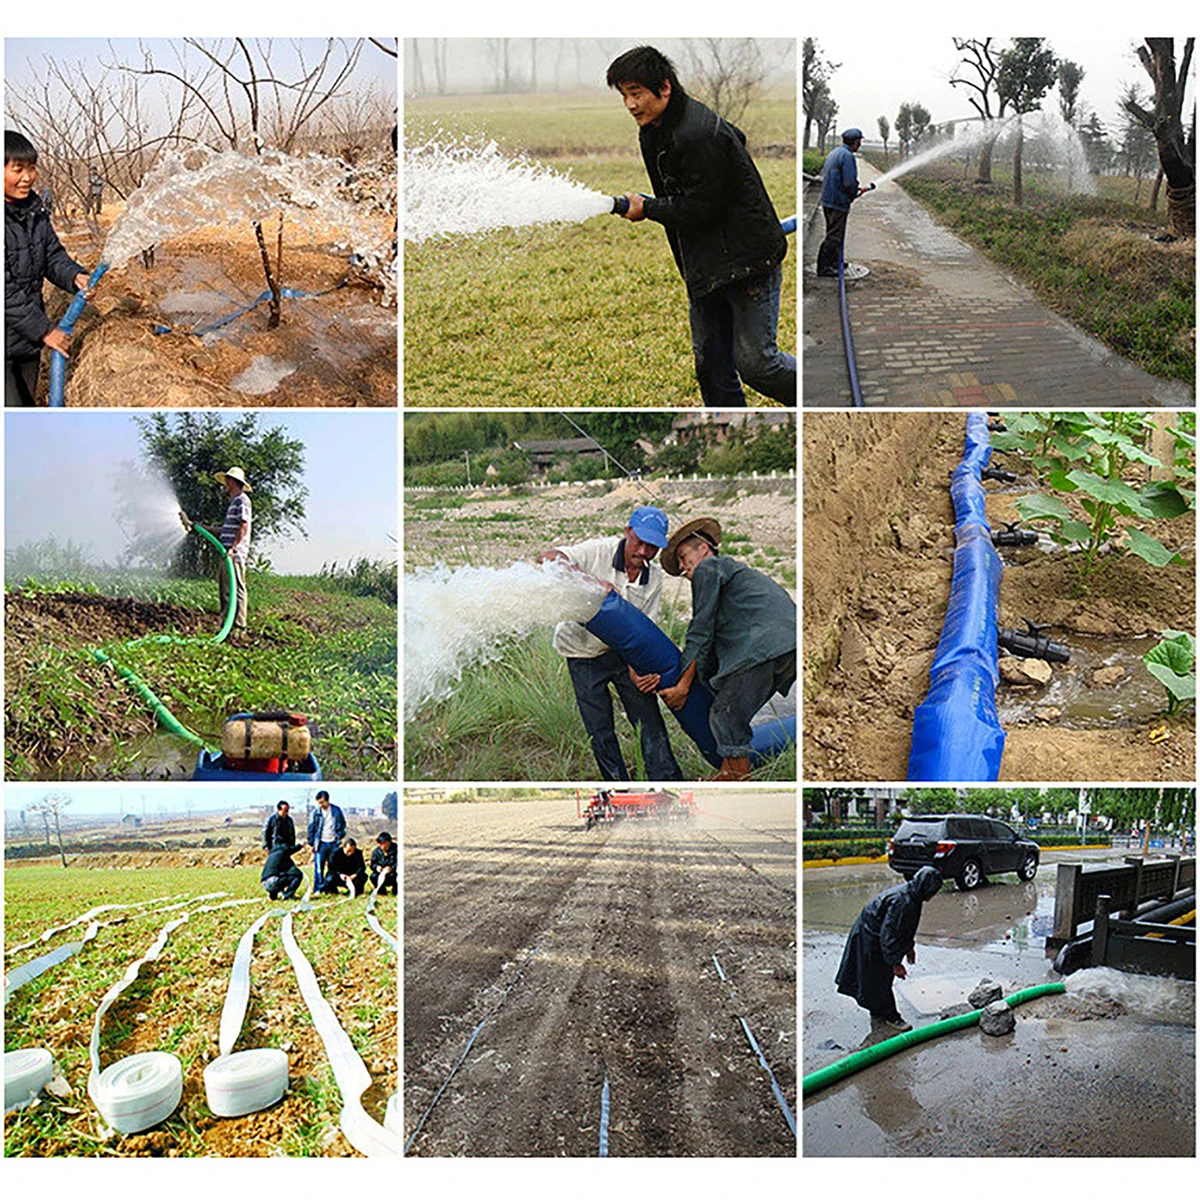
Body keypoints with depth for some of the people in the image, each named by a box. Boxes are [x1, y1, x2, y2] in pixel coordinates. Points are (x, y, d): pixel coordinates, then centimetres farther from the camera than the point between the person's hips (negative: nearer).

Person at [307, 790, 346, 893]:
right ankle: (318, 888, 0)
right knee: (319, 866, -7)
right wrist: (311, 843, 4)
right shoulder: (316, 812, 0)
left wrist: (339, 835, 0)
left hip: (333, 843, 1)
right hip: (321, 842, -1)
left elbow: (342, 824, 13)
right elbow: (311, 828, 6)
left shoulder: (336, 810, 2)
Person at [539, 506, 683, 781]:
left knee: (649, 718, 2)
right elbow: (548, 558, -32)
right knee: (600, 730, 0)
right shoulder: (599, 550, -21)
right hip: (583, 653, -3)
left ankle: (668, 782, 14)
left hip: (622, 650, 3)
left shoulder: (654, 578, -8)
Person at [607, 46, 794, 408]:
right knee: (710, 362, 8)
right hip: (703, 264, 9)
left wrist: (647, 209, -9)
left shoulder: (700, 135, -22)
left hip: (748, 258, -9)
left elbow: (700, 208, -21)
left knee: (754, 361, -9)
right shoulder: (652, 130, 9)